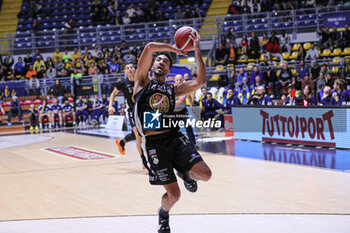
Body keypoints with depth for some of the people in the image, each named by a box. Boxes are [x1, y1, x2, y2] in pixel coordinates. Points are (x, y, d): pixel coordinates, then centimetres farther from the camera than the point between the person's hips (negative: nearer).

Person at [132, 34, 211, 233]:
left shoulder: (173, 90, 17)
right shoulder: (143, 82, 8)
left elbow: (200, 82, 3)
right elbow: (150, 47, -4)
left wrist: (197, 50, 5)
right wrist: (174, 48, 10)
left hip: (174, 138, 4)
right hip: (153, 143, -4)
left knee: (205, 174, -17)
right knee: (173, 195, -6)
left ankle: (186, 173, 21)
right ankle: (163, 214, 31)